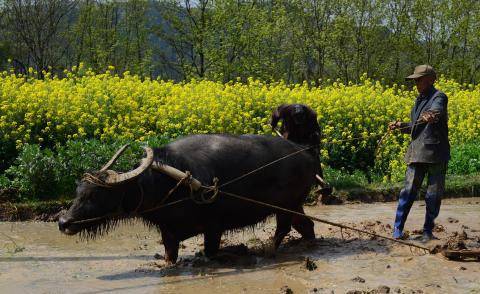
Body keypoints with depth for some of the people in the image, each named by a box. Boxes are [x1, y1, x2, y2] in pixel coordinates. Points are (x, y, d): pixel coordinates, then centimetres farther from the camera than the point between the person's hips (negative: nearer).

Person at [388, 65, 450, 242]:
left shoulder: (439, 97, -5)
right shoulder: (419, 99, 17)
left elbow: (437, 110, -30)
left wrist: (431, 115, -53)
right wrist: (400, 126, 9)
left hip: (436, 152, -5)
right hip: (417, 152, 6)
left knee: (434, 194, 2)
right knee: (409, 190, -1)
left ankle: (428, 231, 14)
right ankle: (398, 229, 3)